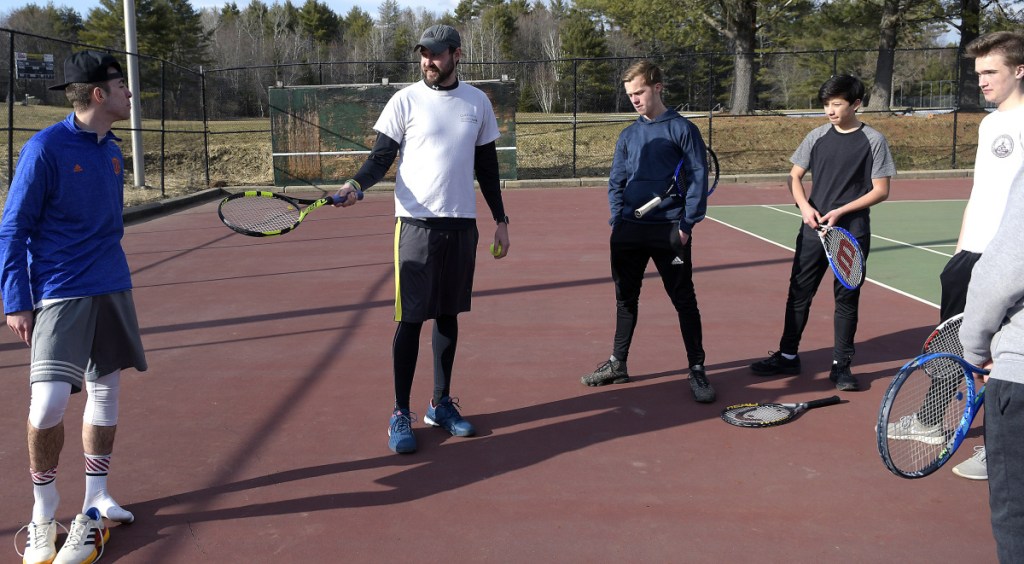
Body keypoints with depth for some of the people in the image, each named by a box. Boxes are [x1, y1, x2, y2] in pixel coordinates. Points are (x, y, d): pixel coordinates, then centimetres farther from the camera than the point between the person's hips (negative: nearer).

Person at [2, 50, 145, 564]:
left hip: (113, 290, 7)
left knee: (106, 390, 9)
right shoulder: (45, 148, -10)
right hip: (60, 294, -7)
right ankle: (43, 514, 9)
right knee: (49, 402, -12)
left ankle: (95, 502, 23)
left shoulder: (111, 151, 10)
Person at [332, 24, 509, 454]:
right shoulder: (405, 100, -1)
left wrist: (500, 219, 13)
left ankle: (441, 404, 22)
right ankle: (400, 415, 5)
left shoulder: (478, 102, 9)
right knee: (410, 318, -3)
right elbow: (381, 156, -3)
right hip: (416, 223, -3)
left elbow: (487, 166, 15)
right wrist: (357, 184, -24)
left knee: (449, 315, 10)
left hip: (462, 224, 3)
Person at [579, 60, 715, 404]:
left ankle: (697, 370, 9)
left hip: (669, 231, -5)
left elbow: (698, 178, -5)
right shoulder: (628, 135, 12)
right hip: (629, 231, 5)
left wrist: (687, 224, -12)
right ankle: (617, 365, 24)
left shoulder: (682, 129, -2)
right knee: (625, 299, 13)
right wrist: (617, 221, 2)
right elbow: (616, 182, 15)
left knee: (684, 300, 1)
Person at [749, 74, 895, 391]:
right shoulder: (817, 137, 5)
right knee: (799, 293, 8)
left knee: (846, 299, 5)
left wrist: (841, 211, -15)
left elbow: (881, 190, -6)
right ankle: (788, 356, 20)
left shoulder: (873, 141, -5)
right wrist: (804, 206, -9)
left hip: (852, 232, -3)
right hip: (813, 230, 3)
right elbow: (795, 177, 10)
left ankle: (841, 365, 15)